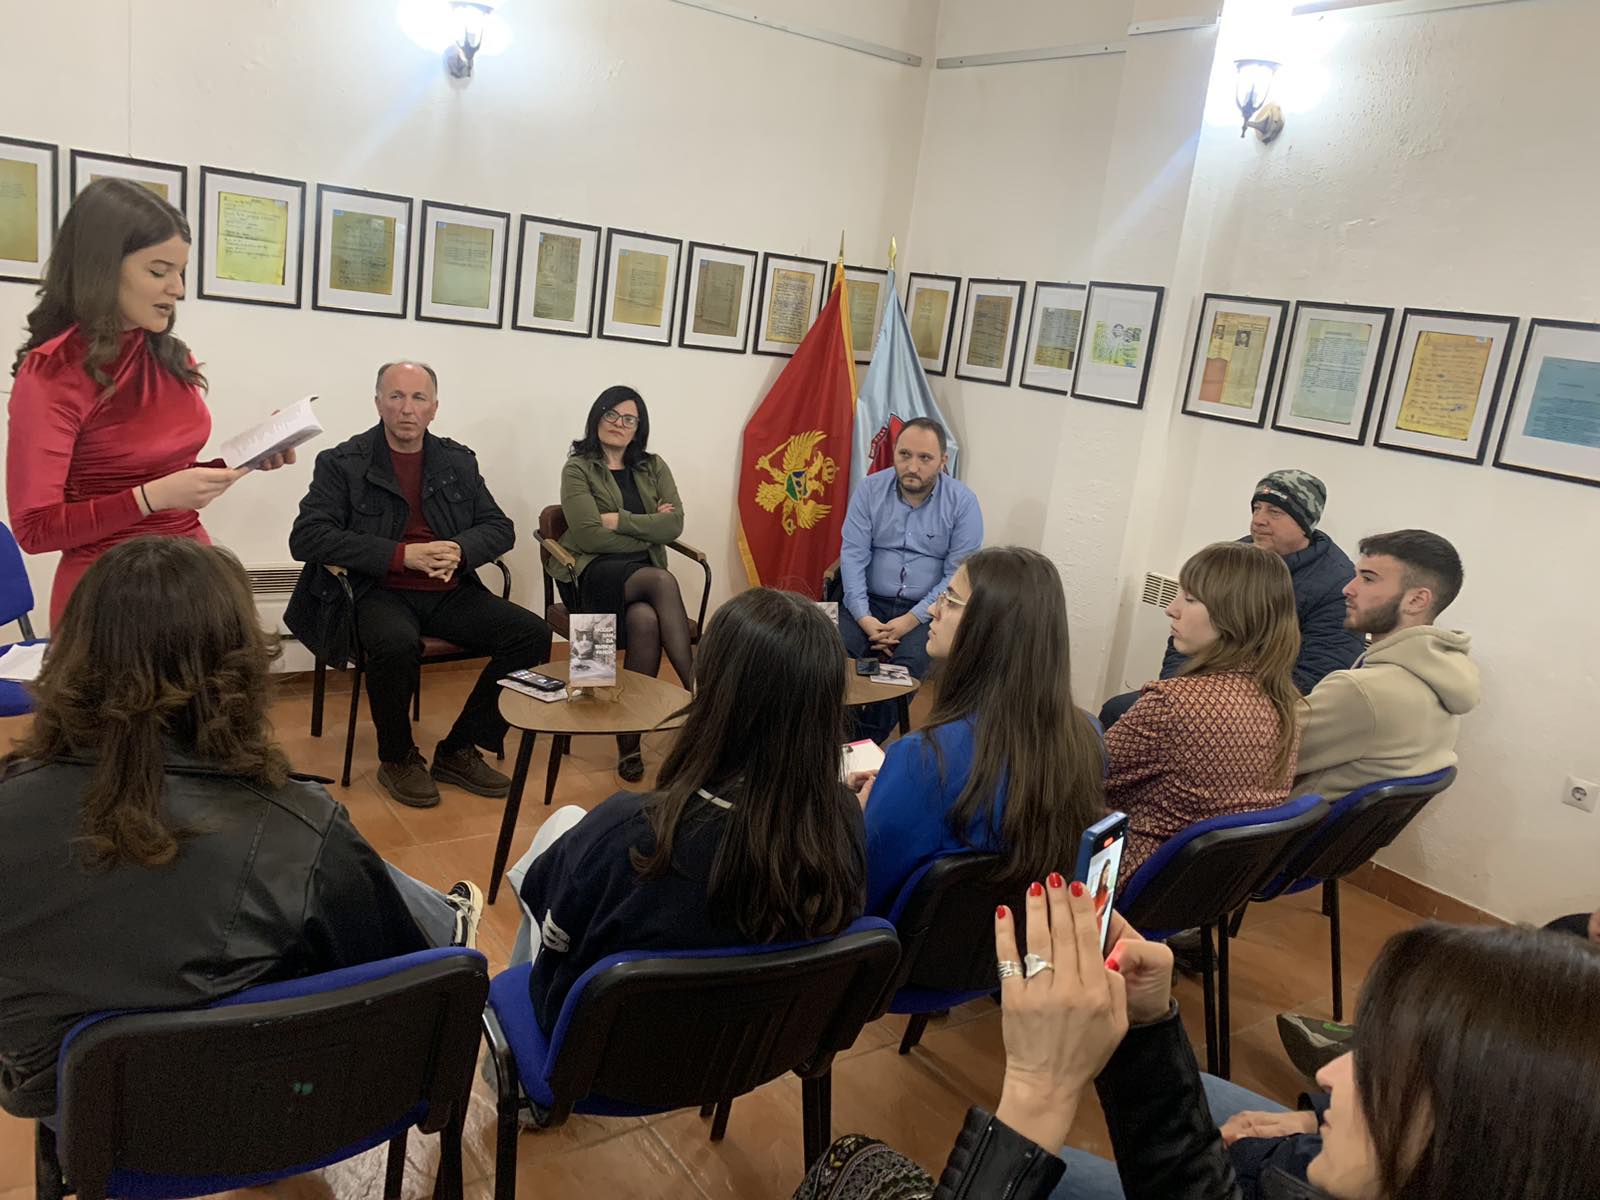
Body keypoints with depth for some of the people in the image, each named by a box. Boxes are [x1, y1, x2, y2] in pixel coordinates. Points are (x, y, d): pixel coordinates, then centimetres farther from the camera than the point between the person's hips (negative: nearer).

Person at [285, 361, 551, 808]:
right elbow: (306, 537, -9)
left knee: (533, 634, -17)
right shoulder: (342, 463, 1)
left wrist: (460, 550, -12)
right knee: (397, 644, -38)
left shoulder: (458, 461, 13)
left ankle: (458, 751, -3)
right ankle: (397, 758, -8)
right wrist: (402, 555, -18)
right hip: (378, 592, -4)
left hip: (450, 592, 4)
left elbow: (500, 528, 12)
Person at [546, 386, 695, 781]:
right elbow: (589, 535, -8)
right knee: (663, 581, -35)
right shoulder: (578, 469, 6)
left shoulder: (653, 467, 17)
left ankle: (630, 739, -28)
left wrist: (620, 520, -8)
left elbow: (674, 524, 1)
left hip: (645, 573, 3)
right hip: (597, 574, -3)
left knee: (644, 620, -34)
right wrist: (648, 530, -1)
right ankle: (698, 692, -37)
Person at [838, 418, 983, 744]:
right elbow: (853, 555, -4)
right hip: (869, 601, 2)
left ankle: (868, 741, -10)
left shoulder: (963, 502, -6)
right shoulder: (869, 490, -1)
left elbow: (959, 574, -8)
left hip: (926, 609, -1)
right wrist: (864, 618, -17)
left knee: (908, 663, -31)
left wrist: (911, 620, -18)